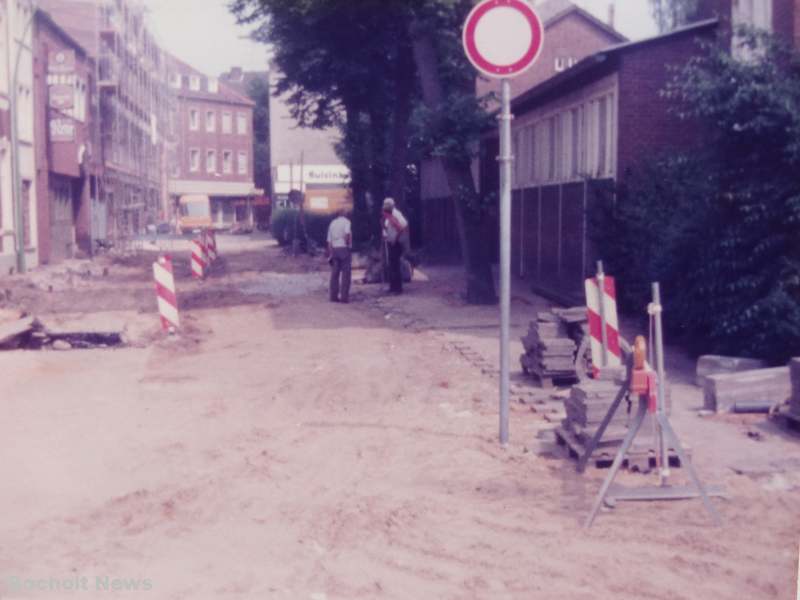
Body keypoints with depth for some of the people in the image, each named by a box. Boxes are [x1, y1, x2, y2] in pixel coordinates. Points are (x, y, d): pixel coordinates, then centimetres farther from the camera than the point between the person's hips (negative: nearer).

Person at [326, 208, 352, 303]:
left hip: (334, 249, 6)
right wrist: (349, 245, -6)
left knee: (334, 274, 9)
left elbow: (329, 241, 12)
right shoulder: (346, 221, -2)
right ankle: (344, 297, -7)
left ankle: (334, 296, 9)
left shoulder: (332, 223, 15)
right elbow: (347, 234, -21)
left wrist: (330, 254, 14)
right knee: (345, 273, -3)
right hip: (344, 249, -6)